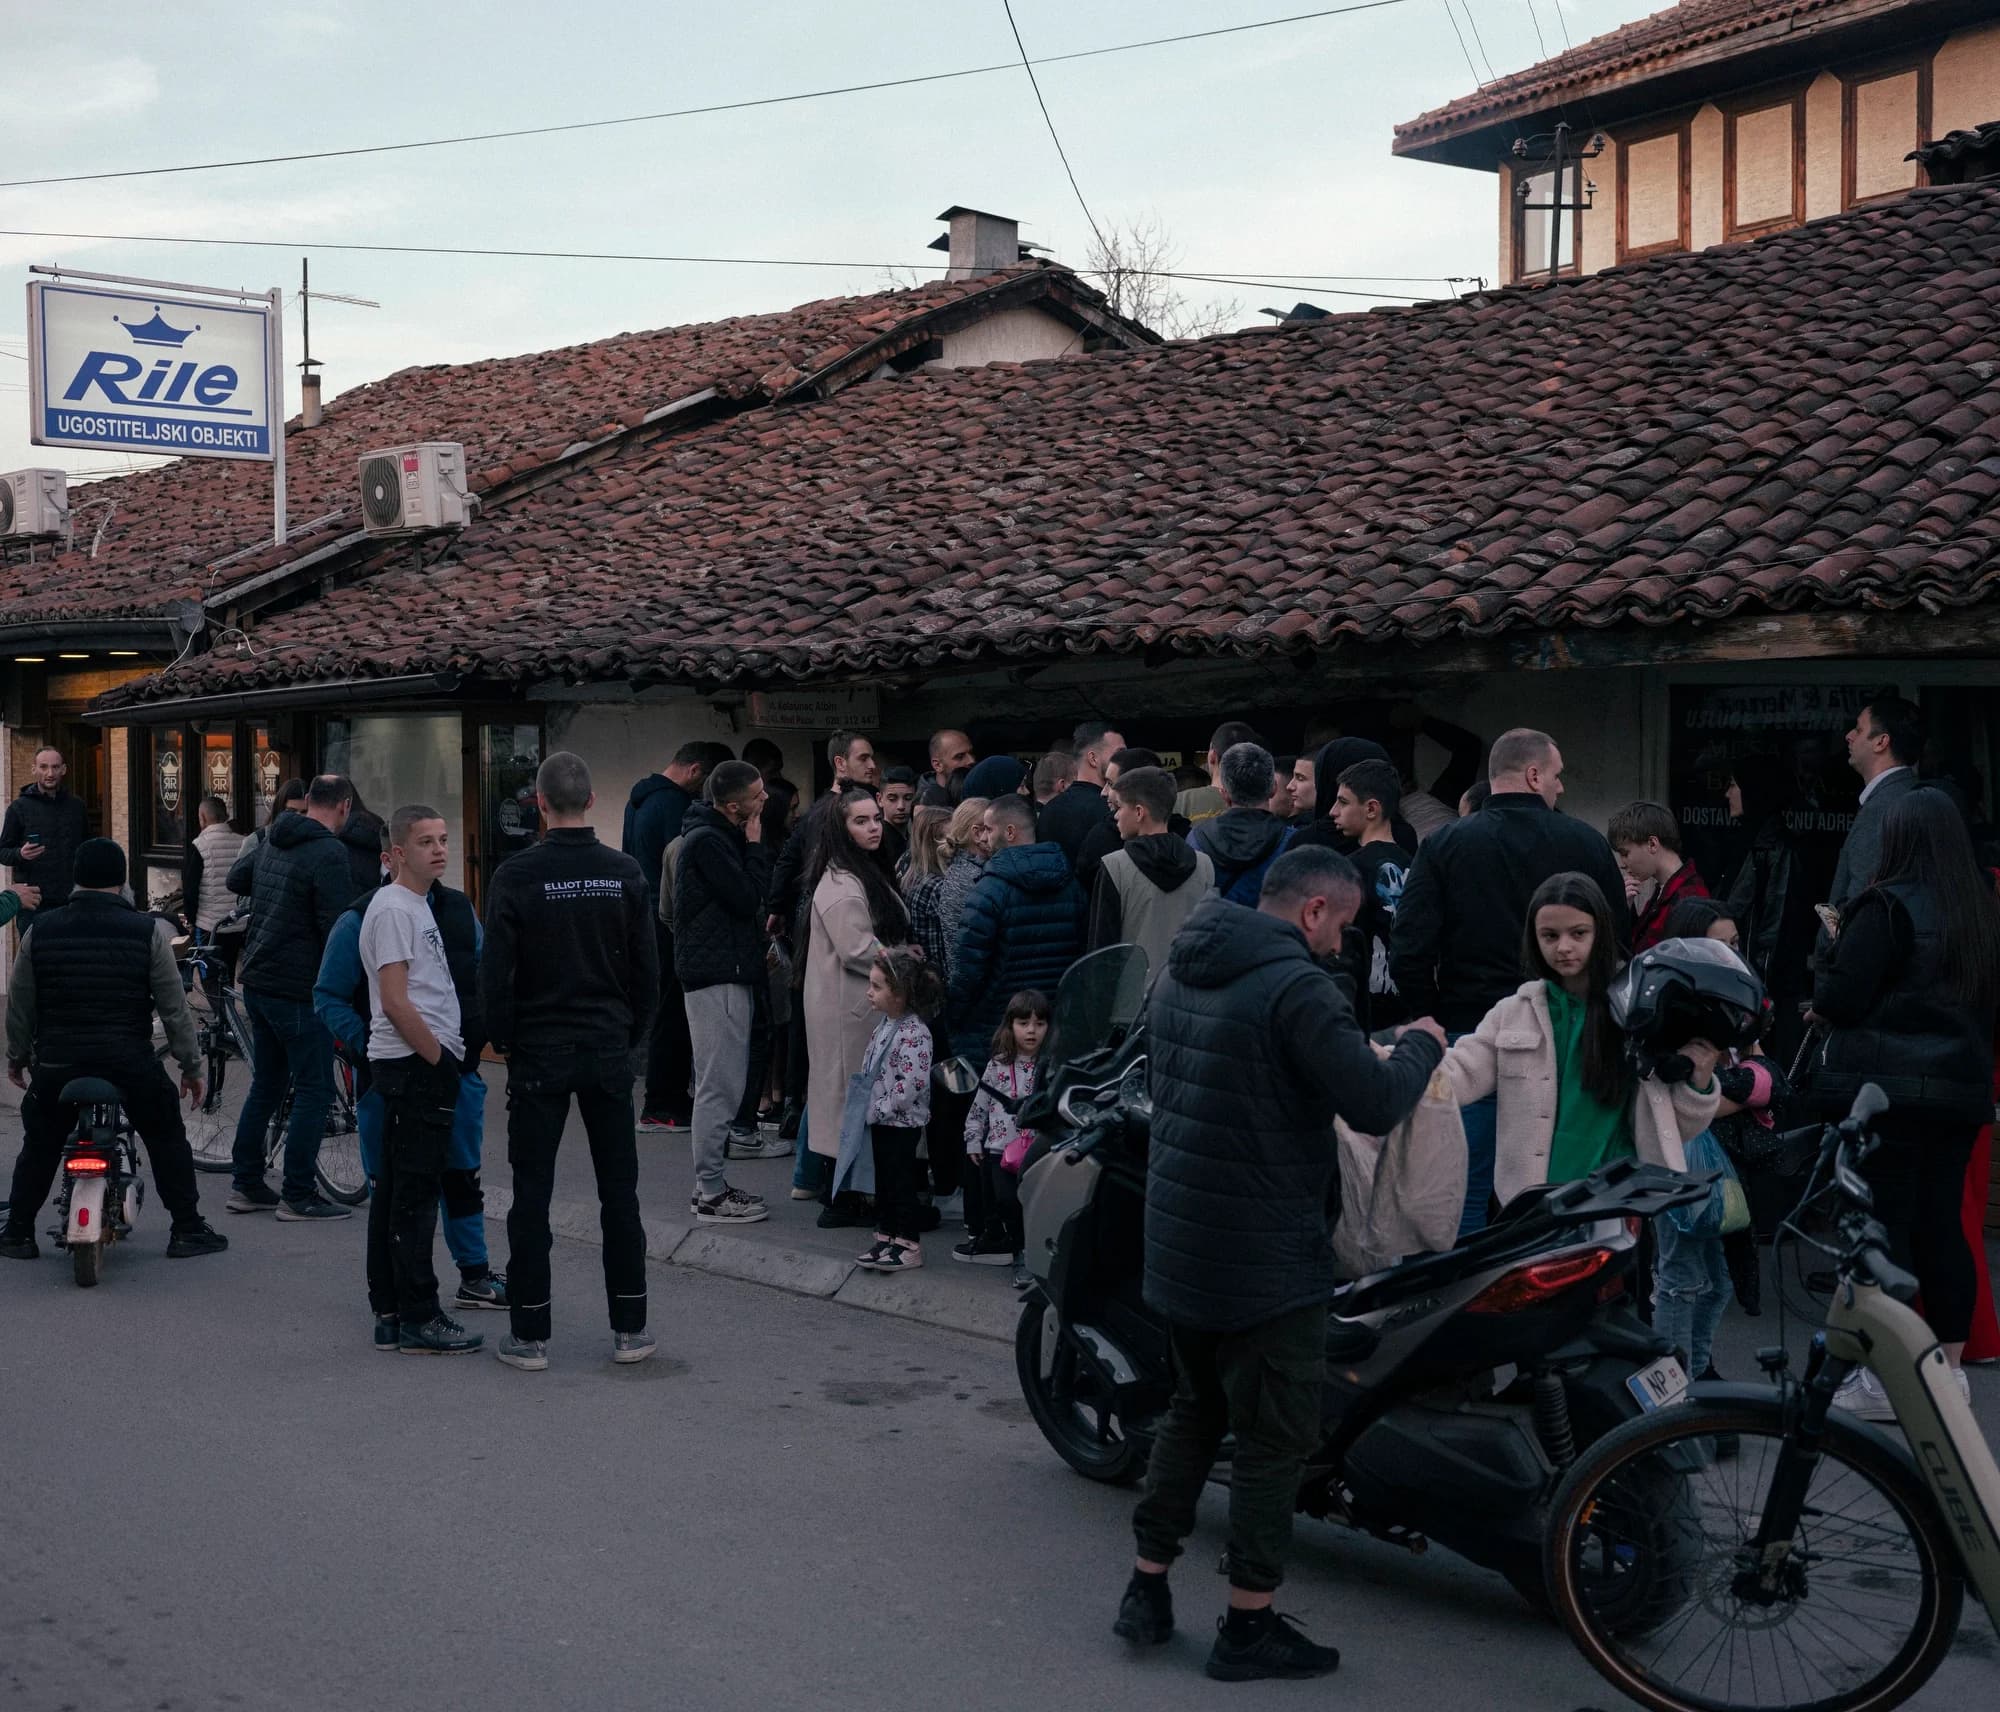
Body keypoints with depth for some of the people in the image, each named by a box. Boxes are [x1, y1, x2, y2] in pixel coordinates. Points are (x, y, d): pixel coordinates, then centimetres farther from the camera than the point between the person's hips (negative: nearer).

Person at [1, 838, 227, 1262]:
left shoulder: (39, 930, 0)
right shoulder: (148, 931, -5)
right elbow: (174, 1007, -3)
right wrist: (191, 1066, 6)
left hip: (57, 1062, 2)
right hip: (131, 1063, -1)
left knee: (39, 1147, 19)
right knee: (167, 1140, 13)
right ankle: (187, 1231, 14)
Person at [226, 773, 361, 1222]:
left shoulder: (273, 843, 10)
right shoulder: (329, 853, -16)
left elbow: (236, 877, 29)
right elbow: (338, 927, -21)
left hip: (258, 981, 9)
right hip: (299, 988, -9)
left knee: (266, 1084, 17)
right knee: (314, 1091, -2)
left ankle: (246, 1185, 21)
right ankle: (298, 1196, -1)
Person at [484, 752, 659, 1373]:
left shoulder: (516, 875, -10)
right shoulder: (625, 874, -2)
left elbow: (495, 973, -9)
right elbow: (648, 970, 3)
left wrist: (506, 1042, 5)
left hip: (539, 1052, -2)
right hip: (609, 1051, 2)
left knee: (532, 1194, 5)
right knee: (619, 1190, 9)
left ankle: (529, 1334, 8)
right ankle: (630, 1328, 14)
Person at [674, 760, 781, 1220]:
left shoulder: (723, 836, 14)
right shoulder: (706, 840, -17)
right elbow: (748, 898, -19)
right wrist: (756, 845, -11)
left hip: (729, 972, 10)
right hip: (716, 975, -10)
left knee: (720, 1086, 14)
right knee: (719, 1087, -7)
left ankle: (710, 1184, 21)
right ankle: (710, 1194, -2)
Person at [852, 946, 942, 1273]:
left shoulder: (914, 1033, -21)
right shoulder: (884, 1026, 8)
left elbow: (913, 1085, -26)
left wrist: (878, 1108, -21)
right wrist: (863, 1102, 8)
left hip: (902, 1123, -9)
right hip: (880, 1122, 9)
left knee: (901, 1182, -2)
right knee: (883, 1181, 15)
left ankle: (909, 1245, 6)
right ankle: (885, 1237, 24)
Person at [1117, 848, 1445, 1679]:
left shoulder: (1178, 972, 8)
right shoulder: (1296, 987, -20)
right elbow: (1375, 1105, -22)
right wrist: (1420, 1045, -3)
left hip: (1177, 1238, 8)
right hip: (1266, 1258, -8)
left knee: (1195, 1408, 22)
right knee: (1275, 1437, 4)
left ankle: (1147, 1588, 25)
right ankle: (1248, 1626, 11)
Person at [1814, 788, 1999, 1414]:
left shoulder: (1886, 908, -13)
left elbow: (1836, 1001, -14)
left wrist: (1833, 950, 4)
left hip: (1886, 1091, -6)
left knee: (1882, 1226, -2)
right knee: (1942, 1225, 12)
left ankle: (1883, 1379, 1)